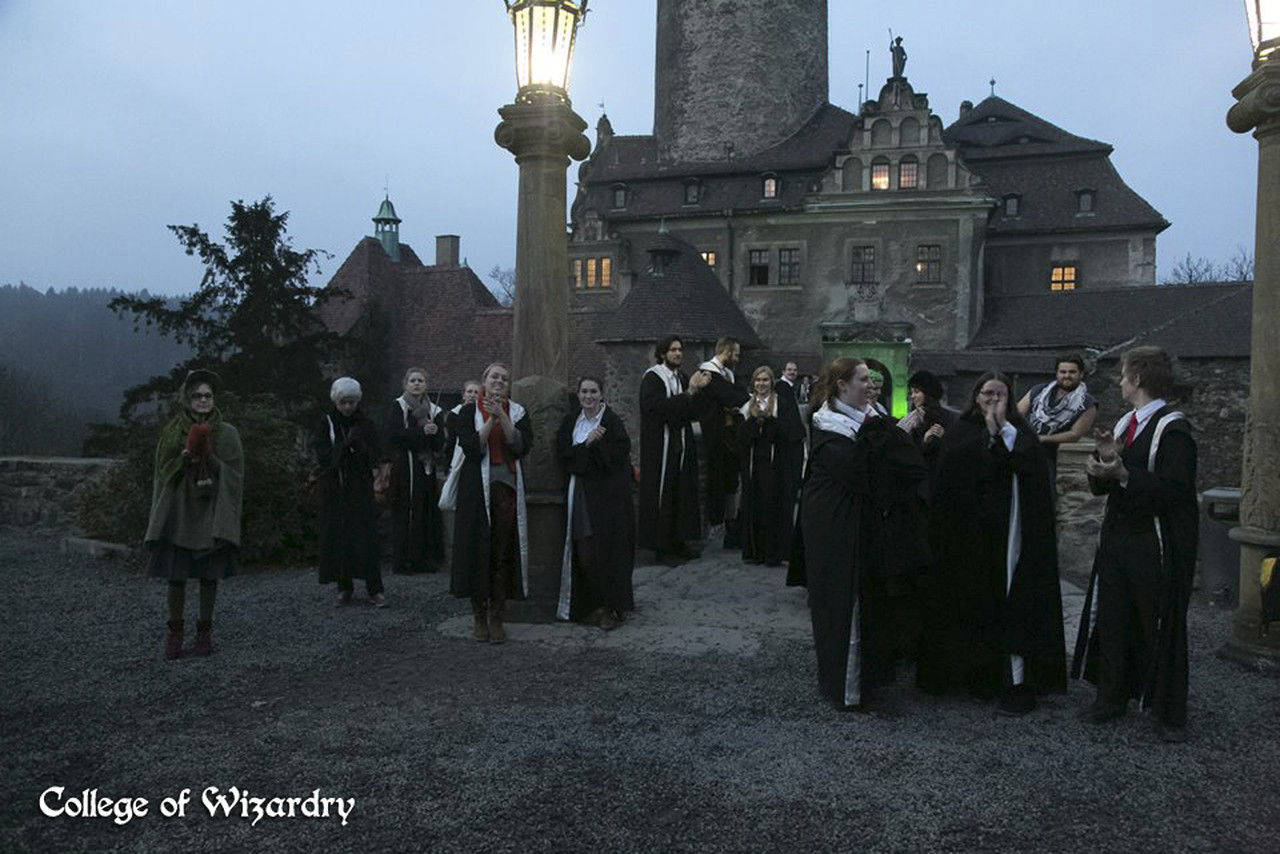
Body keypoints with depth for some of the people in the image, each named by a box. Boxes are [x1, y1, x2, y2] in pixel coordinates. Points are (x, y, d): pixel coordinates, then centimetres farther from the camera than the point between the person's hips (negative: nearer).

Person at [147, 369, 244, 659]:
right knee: (176, 575, 3)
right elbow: (162, 472, 3)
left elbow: (234, 475, -3)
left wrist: (211, 460, -19)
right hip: (178, 513, 1)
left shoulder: (227, 434, 0)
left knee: (209, 575, 4)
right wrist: (183, 459, -15)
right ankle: (175, 632, 16)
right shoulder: (172, 431, 3)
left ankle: (204, 630, 17)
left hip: (211, 514, -1)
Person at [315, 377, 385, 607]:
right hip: (334, 490, 0)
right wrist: (345, 445, -18)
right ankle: (344, 587, 11)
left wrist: (359, 445, -16)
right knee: (338, 537, 0)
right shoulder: (327, 424, 3)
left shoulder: (366, 424, 5)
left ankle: (374, 588, -5)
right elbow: (322, 456, -6)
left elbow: (377, 455, 0)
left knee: (366, 536, -7)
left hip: (361, 488, 0)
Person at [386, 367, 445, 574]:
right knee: (405, 512, -6)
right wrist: (422, 432, -15)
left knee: (426, 513, 0)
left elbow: (440, 443, 5)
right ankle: (402, 560, -2)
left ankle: (425, 558, 5)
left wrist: (434, 432, -16)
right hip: (403, 466, -3)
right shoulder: (397, 406, 5)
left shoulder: (434, 411, 12)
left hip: (426, 467, 3)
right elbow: (393, 435, -10)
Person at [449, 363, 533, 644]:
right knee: (477, 549, 0)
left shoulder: (517, 412, 8)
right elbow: (471, 448, -10)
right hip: (477, 489, -1)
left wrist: (501, 416, -14)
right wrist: (491, 419, -14)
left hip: (507, 487, 1)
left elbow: (521, 446, -8)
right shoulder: (468, 412, 4)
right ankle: (480, 617, 12)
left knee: (503, 552, 0)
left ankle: (497, 618, 8)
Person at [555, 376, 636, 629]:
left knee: (608, 549, -4)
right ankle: (591, 606, 16)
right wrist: (587, 443, -15)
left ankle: (613, 608, 7)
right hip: (580, 492, 4)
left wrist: (594, 444, -16)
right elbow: (564, 454, -1)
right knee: (584, 552, 2)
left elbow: (619, 456, -12)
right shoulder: (570, 422, 10)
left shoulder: (612, 421, -3)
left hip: (608, 494, -4)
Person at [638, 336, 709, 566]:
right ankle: (662, 548, 5)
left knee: (681, 494, 9)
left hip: (682, 447, 7)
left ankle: (678, 542, 19)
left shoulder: (682, 377, 13)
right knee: (662, 497, -3)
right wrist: (689, 393, -23)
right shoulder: (652, 378, -9)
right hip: (660, 447, -7)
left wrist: (697, 390, -6)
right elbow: (657, 408, -24)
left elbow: (691, 413, 12)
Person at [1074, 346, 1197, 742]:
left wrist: (1124, 474, -29)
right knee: (1113, 620, 12)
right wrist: (1104, 460, -7)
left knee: (1160, 627, 4)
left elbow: (1175, 489, -22)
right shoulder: (1124, 424, 12)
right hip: (1118, 538, 7)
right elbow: (1102, 486, 12)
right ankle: (1113, 696, 25)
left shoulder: (1172, 427, -13)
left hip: (1156, 545, -7)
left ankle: (1168, 713, 18)